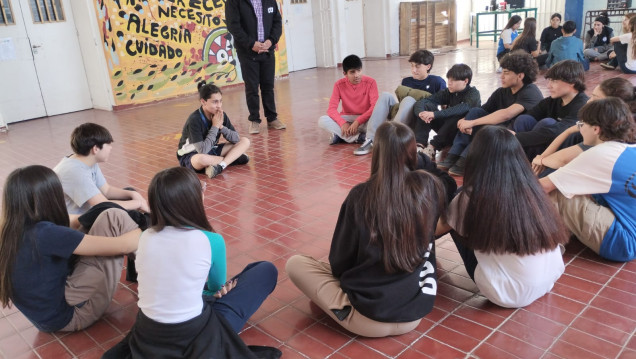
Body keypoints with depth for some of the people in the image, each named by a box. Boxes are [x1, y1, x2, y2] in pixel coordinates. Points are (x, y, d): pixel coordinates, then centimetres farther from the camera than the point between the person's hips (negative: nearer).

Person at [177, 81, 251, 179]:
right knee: (201, 159, -44)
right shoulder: (194, 120, -26)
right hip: (191, 156, -6)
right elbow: (203, 150, -33)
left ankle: (221, 165, -25)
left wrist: (221, 126, -23)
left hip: (211, 151, 7)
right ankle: (232, 158, -19)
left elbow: (236, 139, -8)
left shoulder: (221, 115, -8)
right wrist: (215, 127, -27)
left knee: (245, 141, -7)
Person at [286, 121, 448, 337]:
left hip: (368, 318, -4)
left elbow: (338, 262, -5)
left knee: (294, 264, 9)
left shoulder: (361, 195, -17)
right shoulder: (430, 187, -8)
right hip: (416, 313, 4)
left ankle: (349, 312, 5)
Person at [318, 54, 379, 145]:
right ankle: (358, 137, -34)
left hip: (365, 118, -1)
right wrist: (342, 123, -31)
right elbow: (332, 109, -13)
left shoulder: (370, 82, -11)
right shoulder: (339, 85, -6)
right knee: (322, 121, -25)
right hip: (347, 119, 2)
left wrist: (358, 121, -30)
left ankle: (340, 135, -29)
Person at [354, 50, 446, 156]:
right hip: (402, 121, 4)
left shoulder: (437, 82, 3)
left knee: (409, 100, -30)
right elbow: (401, 103, 16)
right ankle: (371, 140, -30)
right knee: (385, 96, -16)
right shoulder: (406, 81, 15)